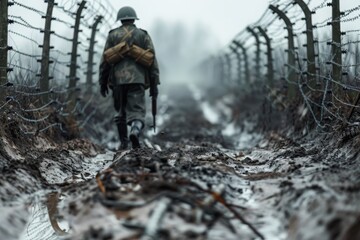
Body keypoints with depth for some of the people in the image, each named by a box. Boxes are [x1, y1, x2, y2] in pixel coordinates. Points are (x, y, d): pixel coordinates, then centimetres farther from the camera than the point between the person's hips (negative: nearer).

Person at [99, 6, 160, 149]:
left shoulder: (112, 35, 10)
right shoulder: (143, 35, 9)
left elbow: (105, 60, 7)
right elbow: (152, 61, 4)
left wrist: (102, 82, 13)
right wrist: (154, 84, 6)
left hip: (117, 79, 1)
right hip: (137, 79, -1)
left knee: (120, 111, 16)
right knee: (137, 111, -3)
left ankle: (123, 142, 16)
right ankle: (135, 131, -33)